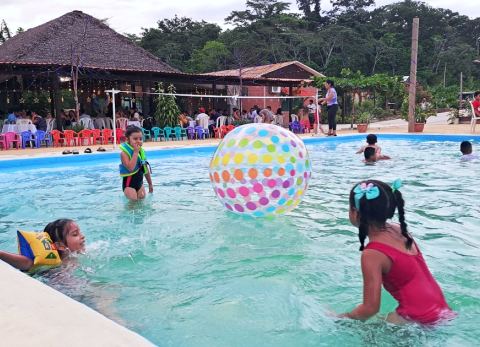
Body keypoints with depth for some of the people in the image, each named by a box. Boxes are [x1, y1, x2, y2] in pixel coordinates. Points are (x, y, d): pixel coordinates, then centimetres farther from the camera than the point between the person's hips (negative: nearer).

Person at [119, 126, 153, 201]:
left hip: (140, 182, 6)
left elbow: (146, 169, 13)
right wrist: (135, 152, -29)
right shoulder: (124, 153, -18)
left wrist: (150, 184, 17)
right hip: (129, 183, -6)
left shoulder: (141, 151, 3)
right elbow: (131, 168, -34)